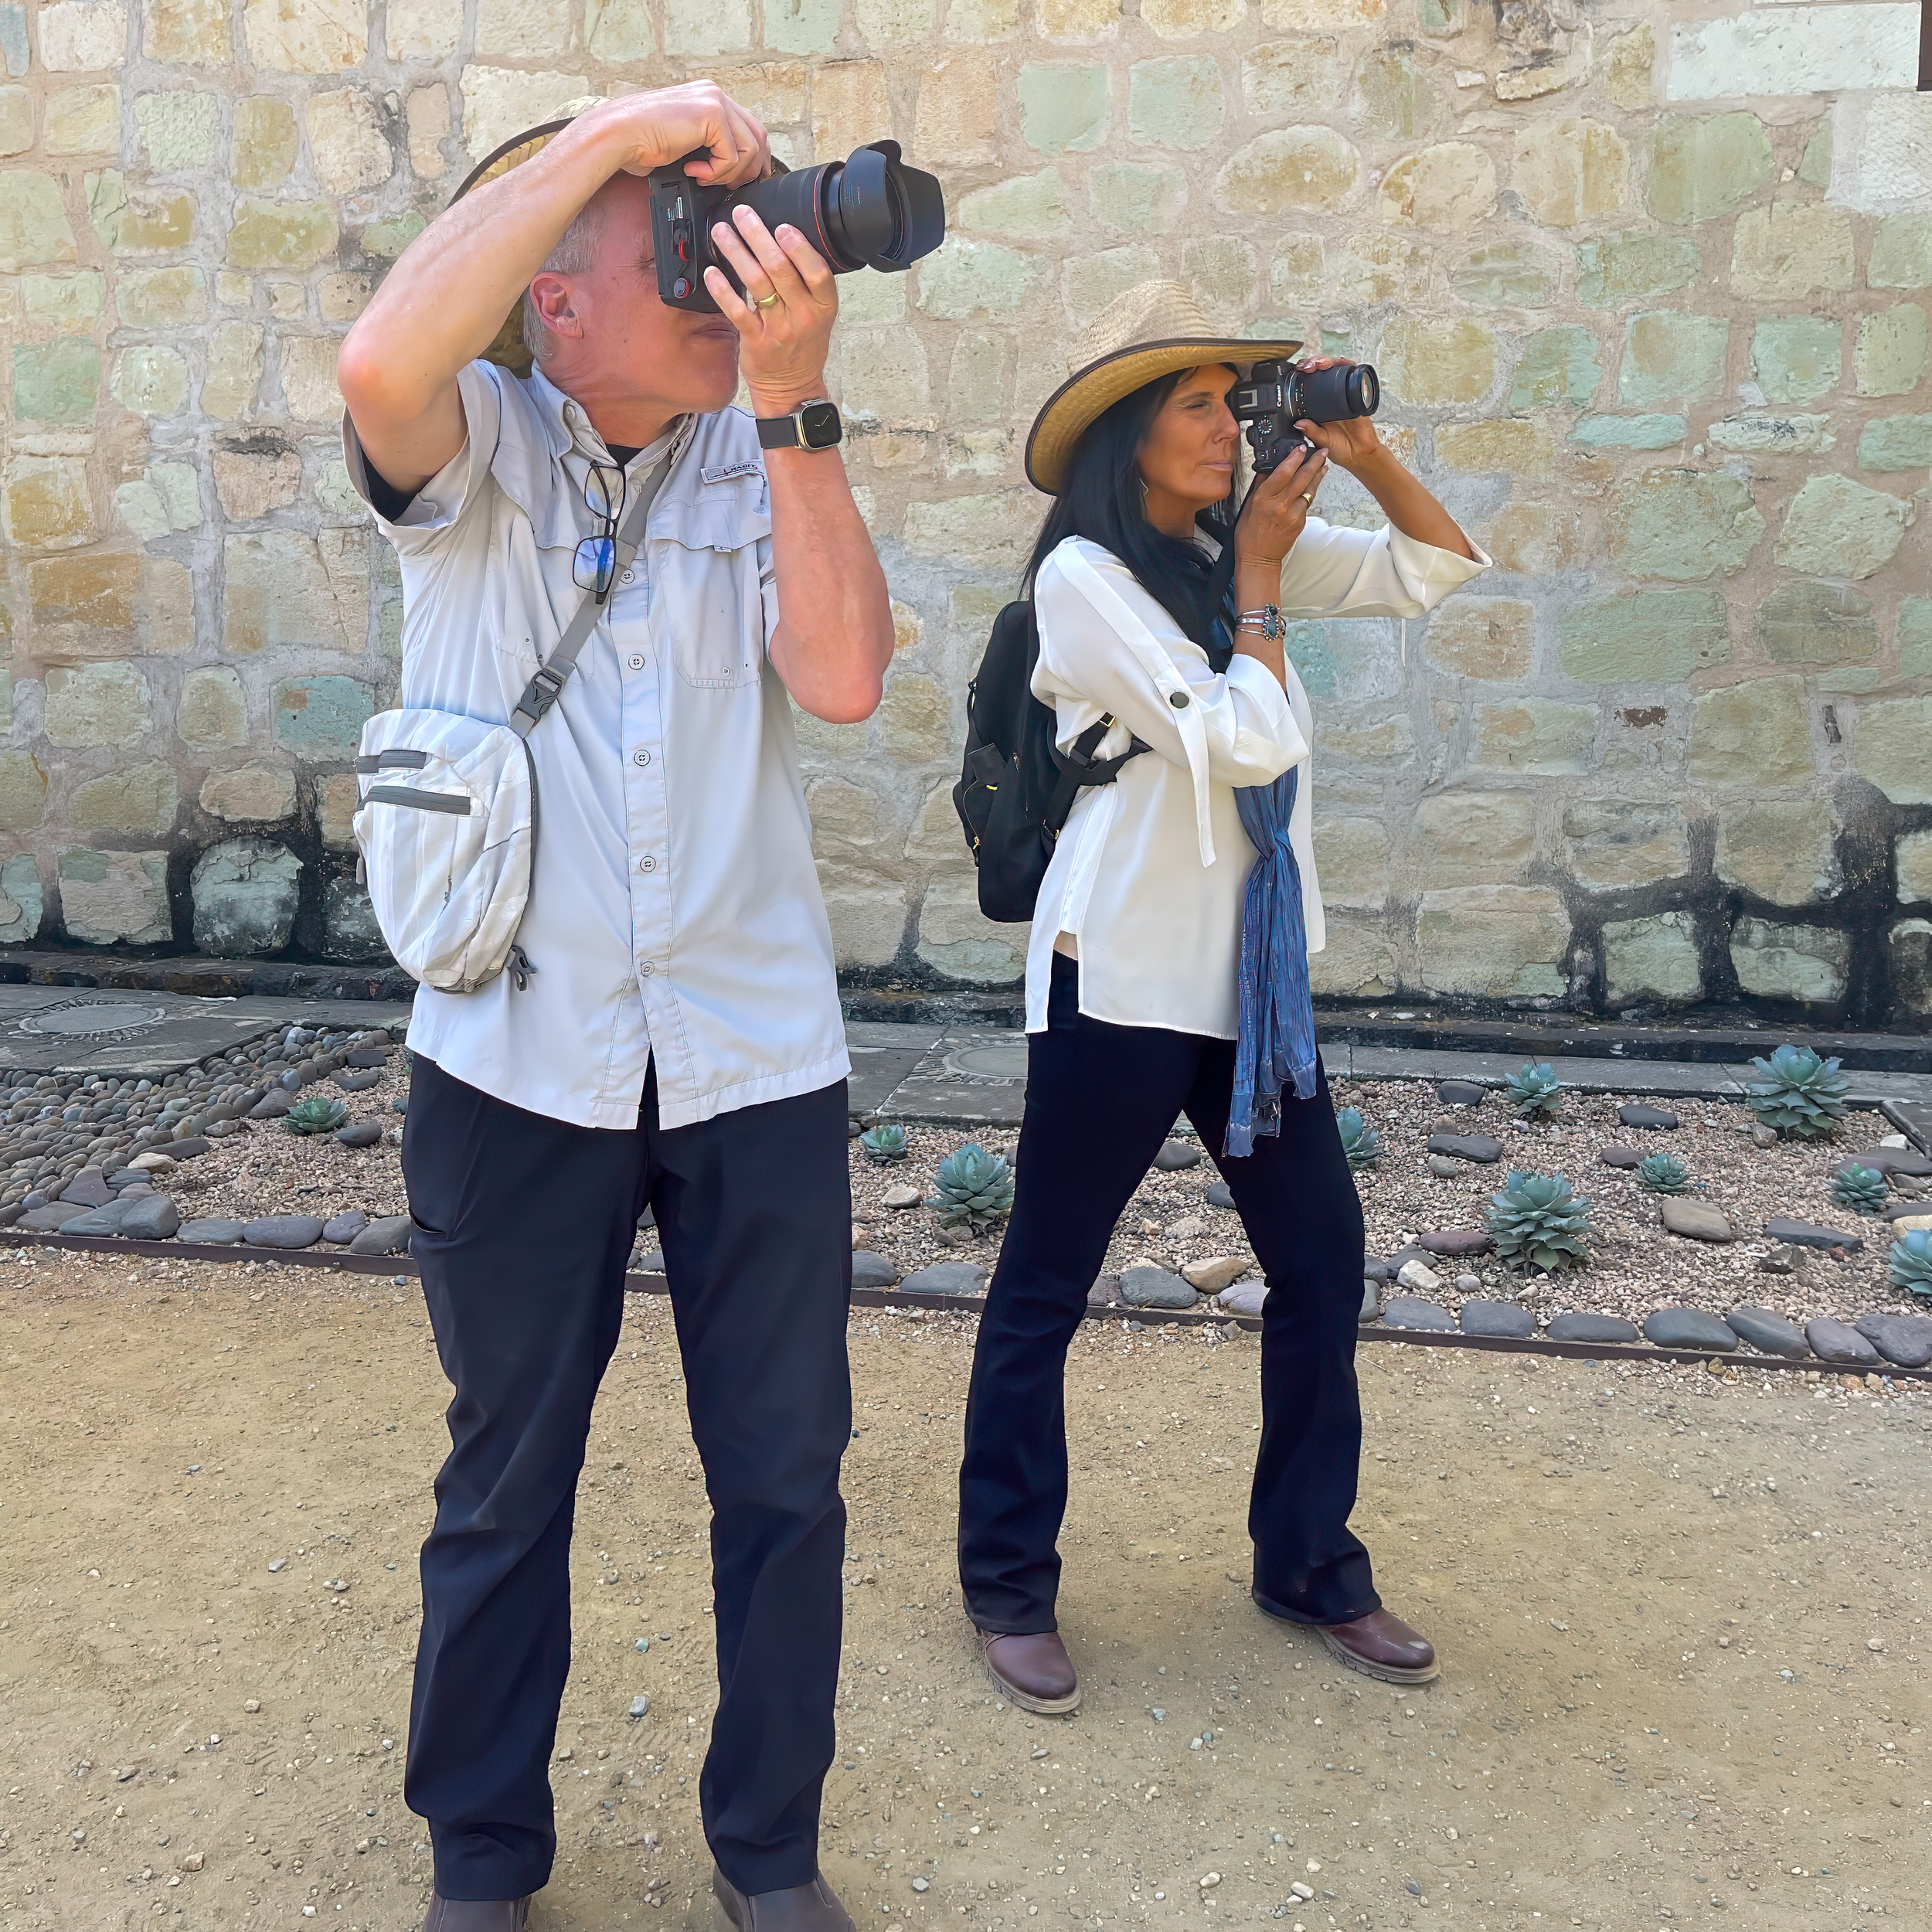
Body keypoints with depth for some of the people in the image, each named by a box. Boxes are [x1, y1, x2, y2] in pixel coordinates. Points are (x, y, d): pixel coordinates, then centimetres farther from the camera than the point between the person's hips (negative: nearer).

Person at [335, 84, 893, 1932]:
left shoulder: (760, 460, 4)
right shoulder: (473, 446, -2)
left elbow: (844, 675, -13)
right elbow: (379, 362, -27)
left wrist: (788, 398, -17)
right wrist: (606, 131, -23)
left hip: (755, 1055, 2)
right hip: (520, 1059, -2)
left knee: (785, 1478, 10)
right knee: (506, 1482, 13)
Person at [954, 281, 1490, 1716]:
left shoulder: (1232, 551, 9)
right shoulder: (1085, 575, -12)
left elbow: (1440, 569, 13)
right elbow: (1244, 741, -18)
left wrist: (1366, 455, -1)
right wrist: (1259, 582, -7)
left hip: (1251, 971, 7)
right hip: (1123, 973, -7)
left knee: (1323, 1261, 10)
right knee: (1047, 1286, 5)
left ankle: (1311, 1562, 27)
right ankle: (1010, 1584, 22)